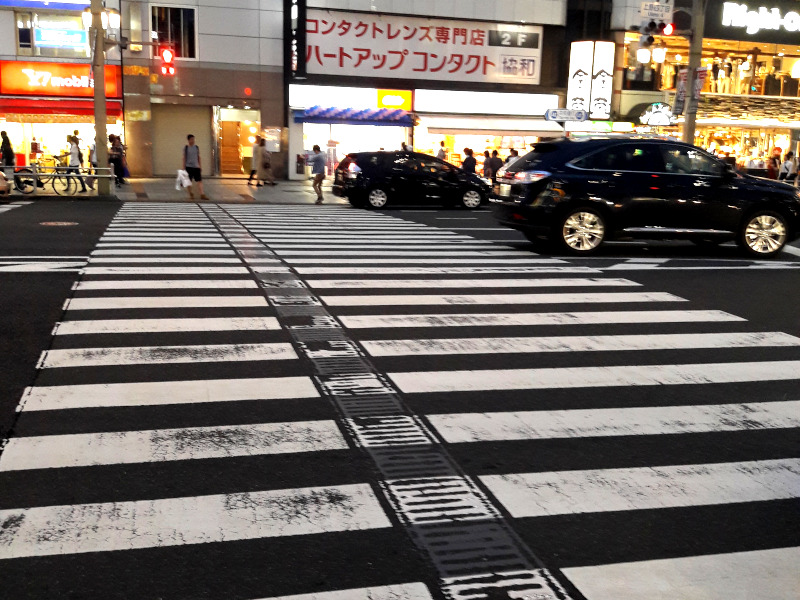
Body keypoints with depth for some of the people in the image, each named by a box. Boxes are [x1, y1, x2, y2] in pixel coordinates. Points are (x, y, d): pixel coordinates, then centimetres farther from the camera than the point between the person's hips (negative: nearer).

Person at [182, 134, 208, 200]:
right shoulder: (186, 147, 1)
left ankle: (202, 195, -9)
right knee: (188, 181, 3)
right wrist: (184, 168, -1)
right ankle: (191, 194, 16)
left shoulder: (197, 147, 9)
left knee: (199, 181, -7)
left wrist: (200, 166, 11)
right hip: (188, 167, -2)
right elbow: (184, 158, 2)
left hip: (196, 167, 2)